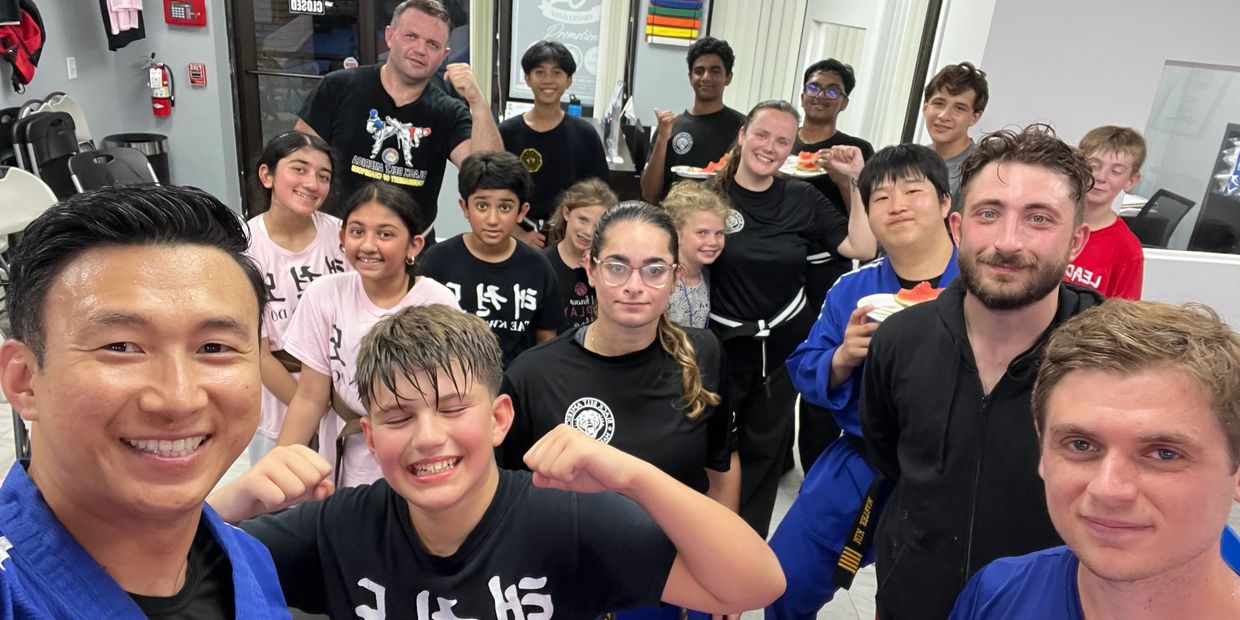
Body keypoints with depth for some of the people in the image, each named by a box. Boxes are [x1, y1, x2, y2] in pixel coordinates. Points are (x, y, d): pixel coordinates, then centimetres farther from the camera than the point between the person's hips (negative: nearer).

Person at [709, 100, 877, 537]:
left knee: (763, 447, 17)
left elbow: (862, 248, -6)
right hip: (720, 342, -2)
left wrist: (857, 181, -10)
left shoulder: (803, 199, -2)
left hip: (783, 344, 3)